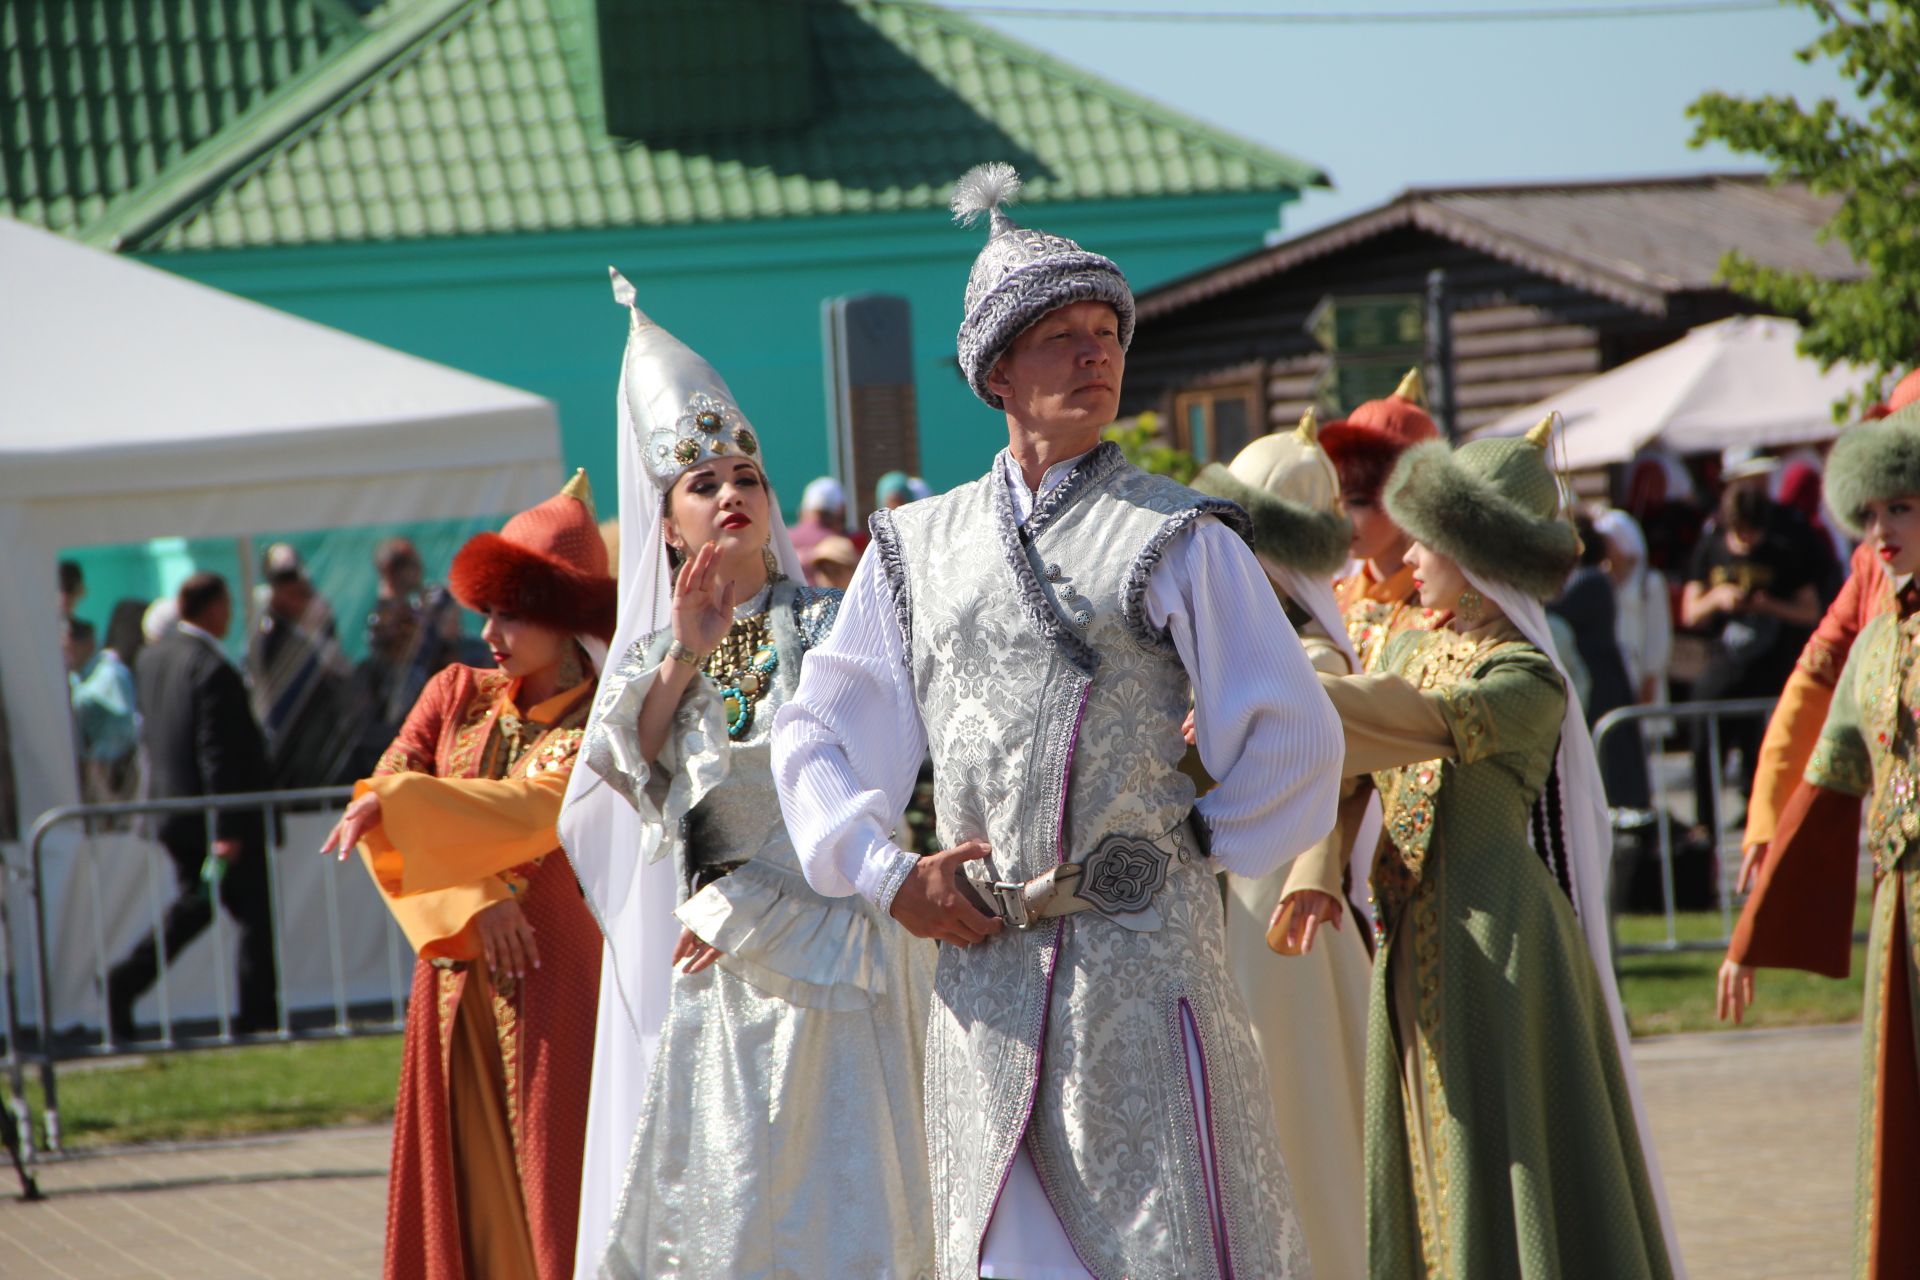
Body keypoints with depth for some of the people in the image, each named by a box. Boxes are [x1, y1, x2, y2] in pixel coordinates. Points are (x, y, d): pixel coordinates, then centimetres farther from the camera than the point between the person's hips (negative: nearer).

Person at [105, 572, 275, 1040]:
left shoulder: (152, 656, 6)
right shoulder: (213, 669, -21)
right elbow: (217, 753, -23)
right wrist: (227, 827, -22)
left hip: (168, 805, 8)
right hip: (211, 815, -8)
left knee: (194, 904, 20)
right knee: (256, 912, 4)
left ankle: (124, 980, 6)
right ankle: (258, 1015, 7)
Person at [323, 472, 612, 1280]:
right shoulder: (457, 696, 9)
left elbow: (537, 811, -22)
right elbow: (379, 816, 0)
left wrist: (392, 803, -24)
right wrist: (473, 901, -13)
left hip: (557, 982, -5)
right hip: (458, 986, 5)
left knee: (561, 1187, -5)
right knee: (468, 1195, 6)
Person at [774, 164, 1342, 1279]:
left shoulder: (1179, 538, 2)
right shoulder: (920, 547, 14)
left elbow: (1295, 740, 2)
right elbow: (817, 734, 18)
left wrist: (1192, 853, 2)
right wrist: (889, 876, 5)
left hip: (1142, 949, -4)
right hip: (982, 968, 4)